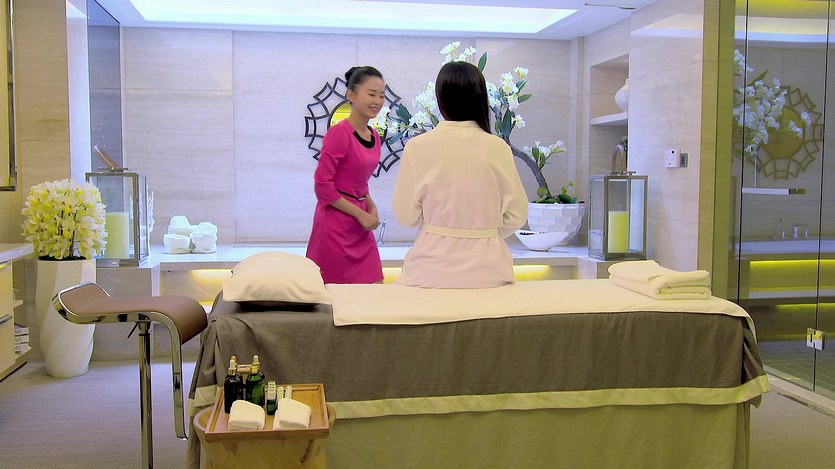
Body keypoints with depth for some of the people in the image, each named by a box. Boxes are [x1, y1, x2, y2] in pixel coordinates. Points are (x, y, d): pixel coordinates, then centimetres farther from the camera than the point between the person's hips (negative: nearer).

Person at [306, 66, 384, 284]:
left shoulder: (374, 137, 9)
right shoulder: (339, 132, -15)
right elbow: (322, 185, -16)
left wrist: (371, 207, 3)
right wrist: (361, 214, -14)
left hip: (361, 225, 8)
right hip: (336, 224, -7)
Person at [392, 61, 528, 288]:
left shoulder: (417, 148, -7)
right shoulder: (498, 148, -4)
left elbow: (406, 214, -1)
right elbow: (516, 215, 2)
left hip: (434, 266, -1)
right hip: (487, 267, 1)